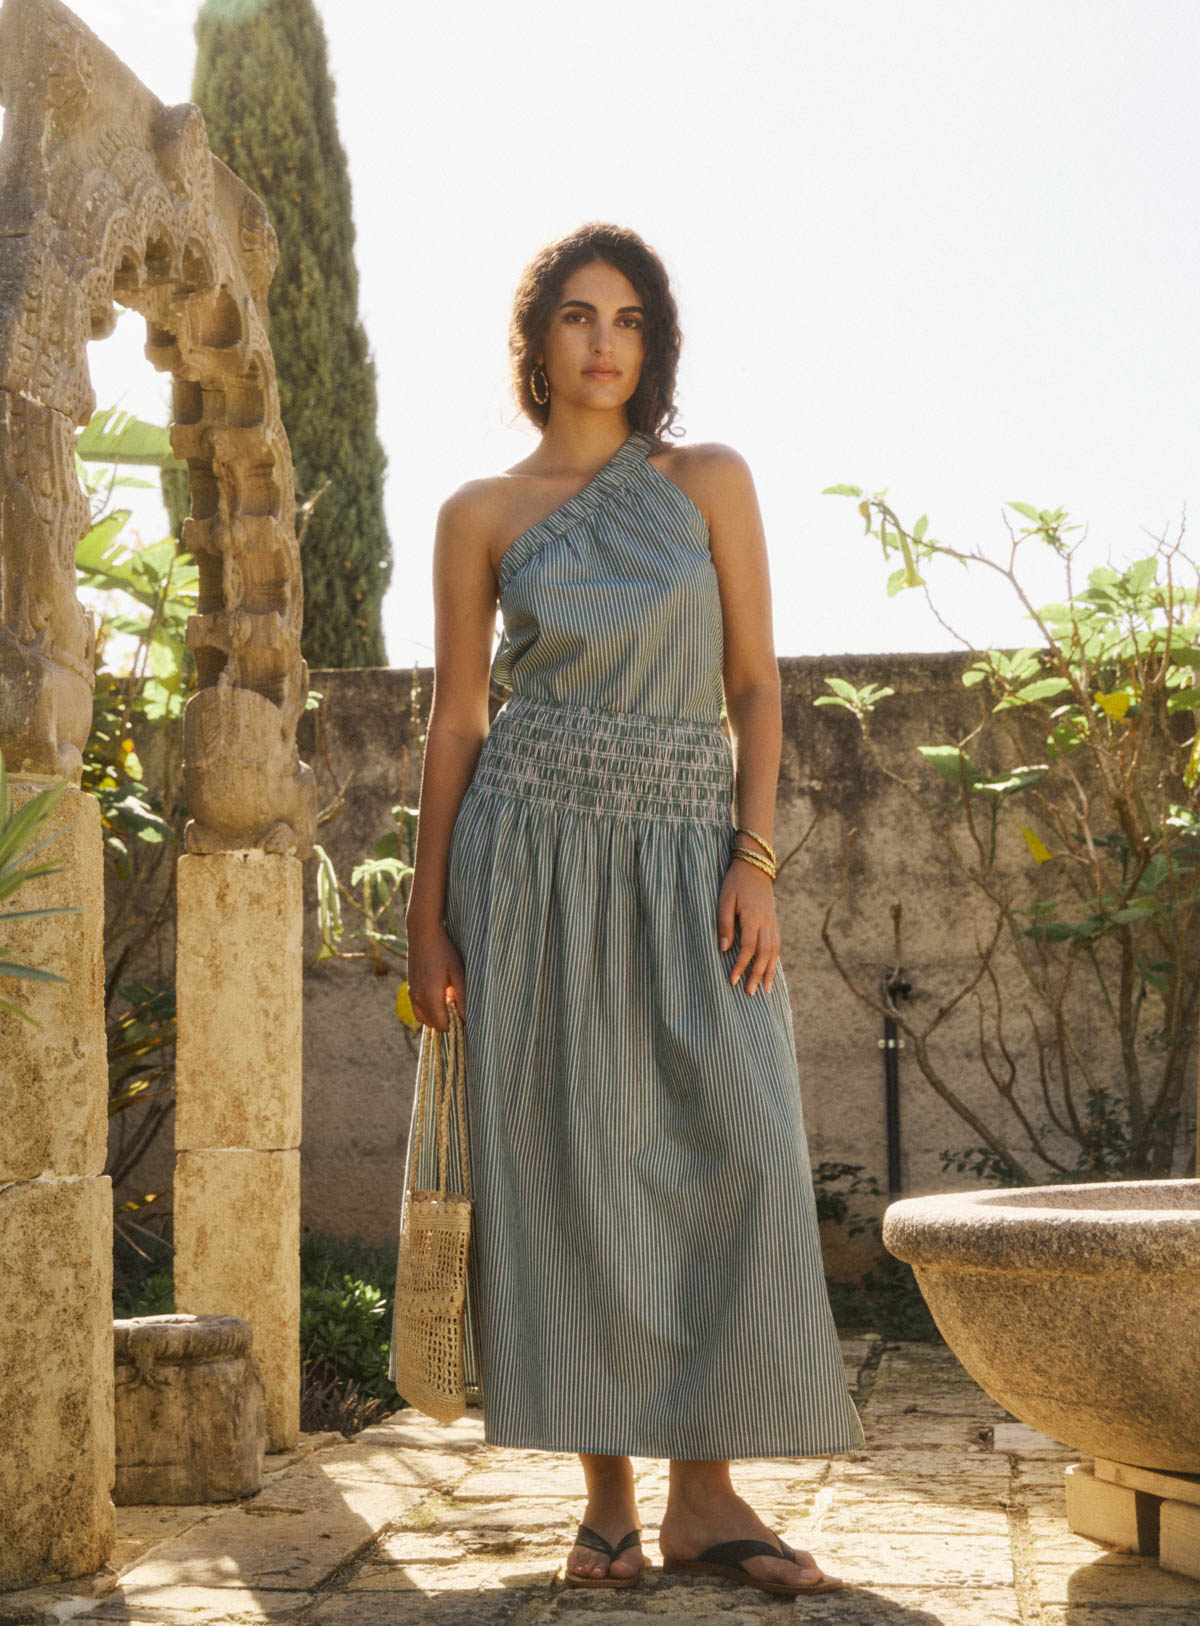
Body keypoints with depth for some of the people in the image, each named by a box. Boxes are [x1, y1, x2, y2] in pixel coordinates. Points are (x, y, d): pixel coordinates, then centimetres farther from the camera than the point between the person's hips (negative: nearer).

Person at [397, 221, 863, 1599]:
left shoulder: (711, 481, 8)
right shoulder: (482, 514, 7)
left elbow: (754, 682, 4)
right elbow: (456, 717, 6)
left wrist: (755, 860, -8)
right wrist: (428, 918, 1)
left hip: (691, 851, 1)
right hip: (536, 855, -1)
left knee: (739, 1153, -8)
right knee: (566, 1162, -2)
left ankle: (704, 1491, 0)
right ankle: (607, 1495, 7)